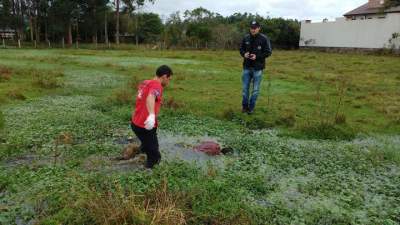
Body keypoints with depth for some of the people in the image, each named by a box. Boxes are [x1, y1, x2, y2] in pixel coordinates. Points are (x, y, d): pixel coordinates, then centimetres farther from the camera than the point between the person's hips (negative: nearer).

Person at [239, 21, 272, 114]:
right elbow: (241, 49, 14)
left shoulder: (264, 39, -8)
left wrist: (257, 56, -19)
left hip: (258, 68, -3)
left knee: (255, 89, 5)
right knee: (245, 88, 8)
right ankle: (244, 106, 23)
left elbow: (268, 52, -7)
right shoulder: (246, 38, 3)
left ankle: (251, 107, 17)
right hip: (247, 67, 3)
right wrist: (244, 54, -9)